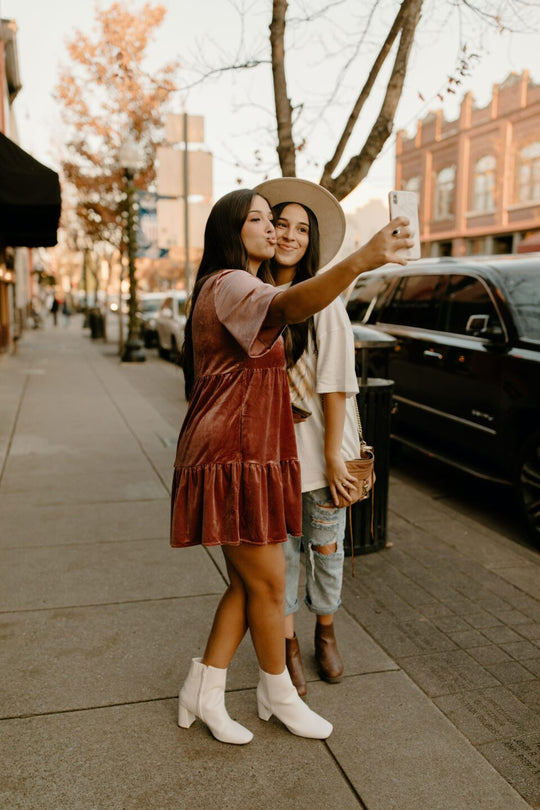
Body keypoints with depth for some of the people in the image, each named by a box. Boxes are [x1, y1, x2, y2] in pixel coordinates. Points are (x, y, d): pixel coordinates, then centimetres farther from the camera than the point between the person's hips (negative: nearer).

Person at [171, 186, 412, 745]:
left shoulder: (232, 289, 21)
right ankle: (278, 696, 25)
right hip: (233, 461, -10)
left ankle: (202, 693, 26)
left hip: (249, 457, 10)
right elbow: (288, 307, -39)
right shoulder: (228, 285, -15)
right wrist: (358, 262, -53)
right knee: (267, 583, 4)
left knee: (248, 585, 14)